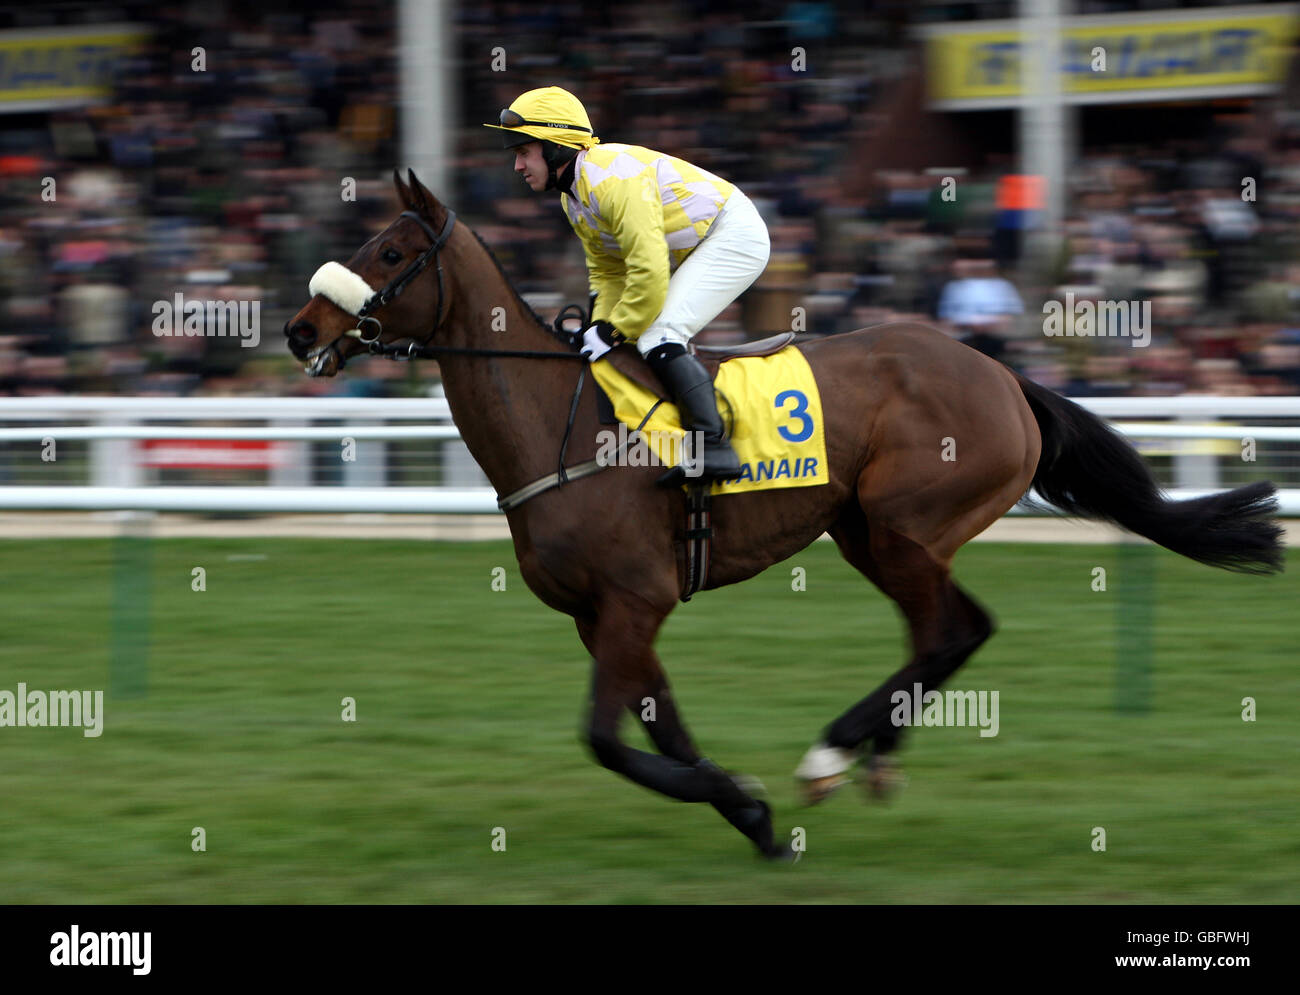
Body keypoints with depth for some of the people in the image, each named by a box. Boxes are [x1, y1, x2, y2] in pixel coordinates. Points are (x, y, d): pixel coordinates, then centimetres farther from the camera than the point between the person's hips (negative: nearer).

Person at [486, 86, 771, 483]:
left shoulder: (612, 178, -26)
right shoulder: (572, 196, 8)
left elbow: (648, 270, -30)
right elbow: (606, 272, 14)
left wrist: (614, 331, -20)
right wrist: (602, 326, -1)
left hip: (735, 237, -11)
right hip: (694, 250, 11)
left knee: (657, 337, -23)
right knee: (649, 336, 13)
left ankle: (714, 446, -29)